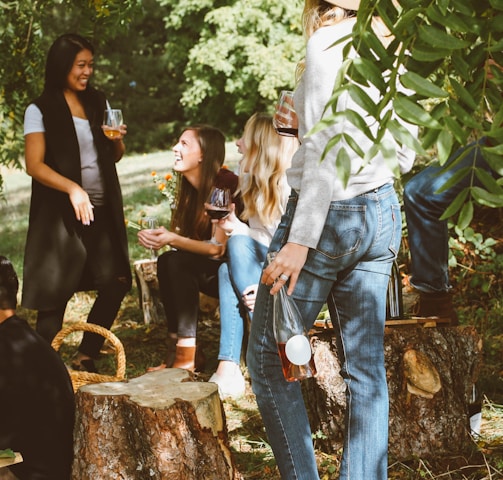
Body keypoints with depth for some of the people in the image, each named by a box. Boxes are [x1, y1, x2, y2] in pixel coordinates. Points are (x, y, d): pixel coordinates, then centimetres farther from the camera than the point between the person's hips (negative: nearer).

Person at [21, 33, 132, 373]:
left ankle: (86, 359, 14)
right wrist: (73, 188, -25)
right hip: (61, 214, -5)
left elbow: (116, 156, 20)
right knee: (56, 294, -4)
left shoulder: (98, 103, 11)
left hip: (103, 210, 5)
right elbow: (35, 165, -11)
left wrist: (118, 139, -3)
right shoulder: (40, 110, -4)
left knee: (117, 282, -1)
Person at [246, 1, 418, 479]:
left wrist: (300, 240, -22)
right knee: (365, 367, 9)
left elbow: (329, 143, -20)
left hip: (330, 213, -7)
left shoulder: (328, 42, -11)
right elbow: (404, 155, 13)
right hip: (382, 213, 8)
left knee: (266, 357, 5)